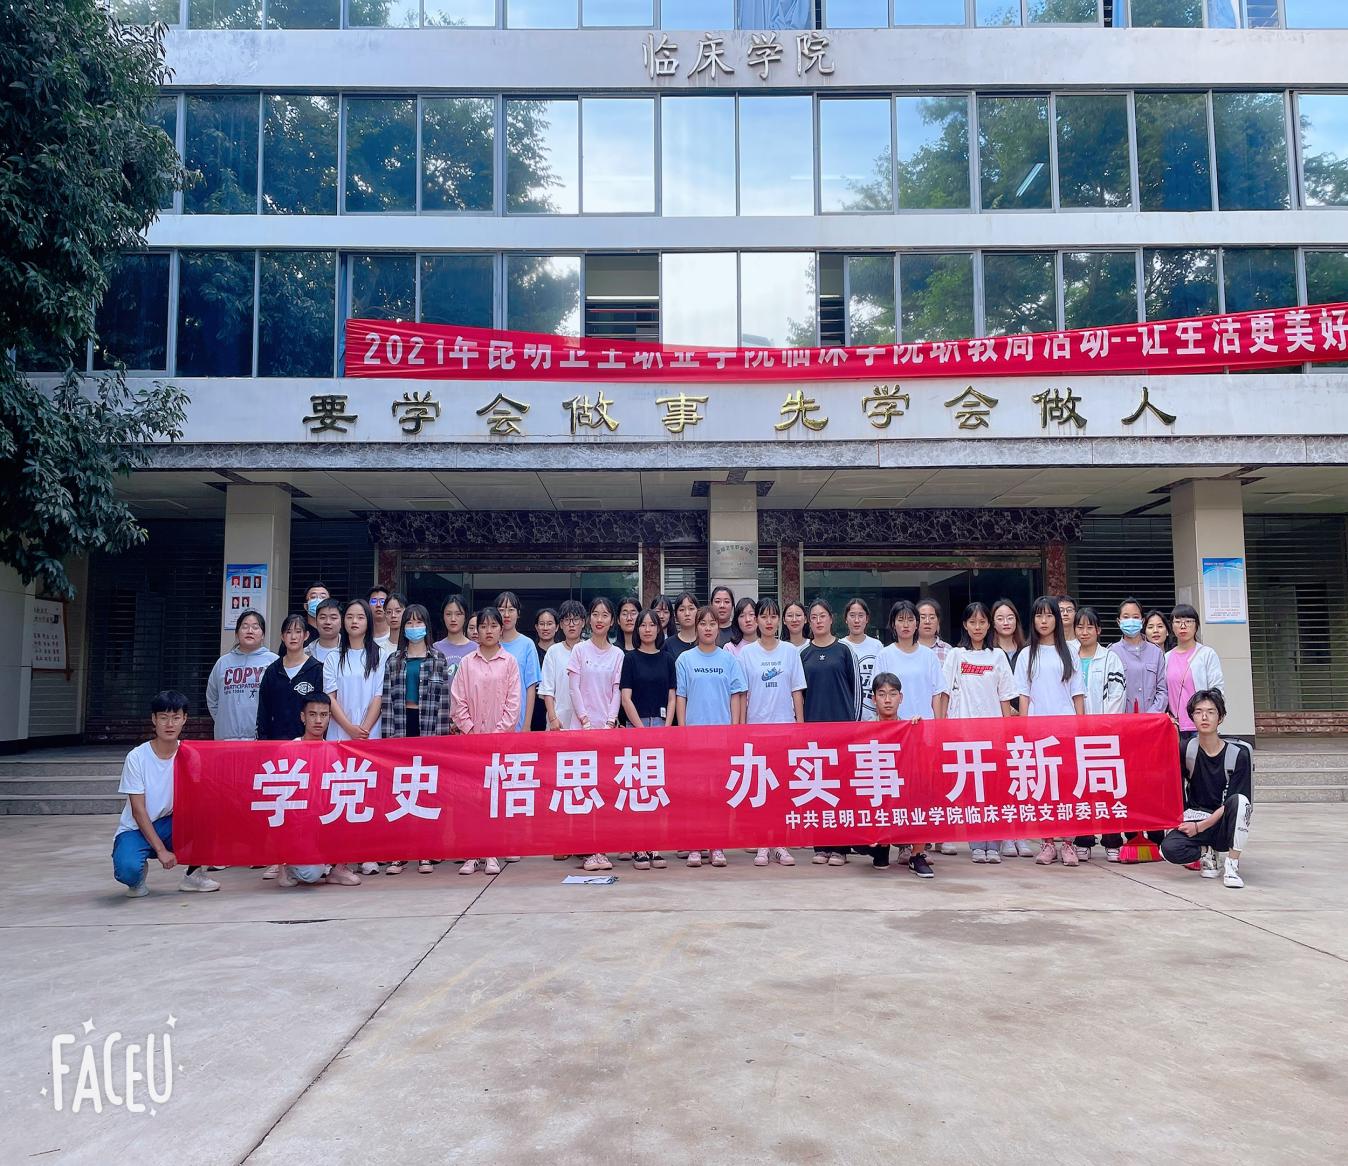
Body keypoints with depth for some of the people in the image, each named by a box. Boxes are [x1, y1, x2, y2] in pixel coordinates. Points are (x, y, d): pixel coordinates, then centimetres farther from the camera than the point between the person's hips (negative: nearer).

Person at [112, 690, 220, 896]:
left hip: (169, 825, 3)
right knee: (128, 869, -34)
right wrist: (161, 850, -20)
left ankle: (193, 873, -5)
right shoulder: (137, 757, -15)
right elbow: (138, 811, -15)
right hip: (136, 828, -3)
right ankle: (139, 875, 6)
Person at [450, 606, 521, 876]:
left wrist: (500, 731, -8)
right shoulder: (467, 662, 6)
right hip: (472, 738, 1)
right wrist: (470, 730, -5)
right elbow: (458, 701, 4)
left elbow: (514, 701, 0)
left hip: (501, 736, -1)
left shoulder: (510, 661, 4)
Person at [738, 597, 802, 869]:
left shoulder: (790, 651, 5)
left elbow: (797, 691, 6)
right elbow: (742, 694, 3)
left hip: (785, 725, 1)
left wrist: (800, 724, 1)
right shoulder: (746, 653, 2)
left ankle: (780, 844, 11)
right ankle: (762, 845, 10)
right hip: (756, 725, -1)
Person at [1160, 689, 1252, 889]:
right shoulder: (1186, 750, -3)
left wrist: (1200, 826, -15)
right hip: (1194, 818, 1)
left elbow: (1232, 804, -10)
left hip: (1224, 826, -1)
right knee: (1169, 848, -30)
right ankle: (1205, 852, 6)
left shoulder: (1238, 753, -8)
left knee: (1239, 800, -33)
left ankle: (1232, 864, -18)